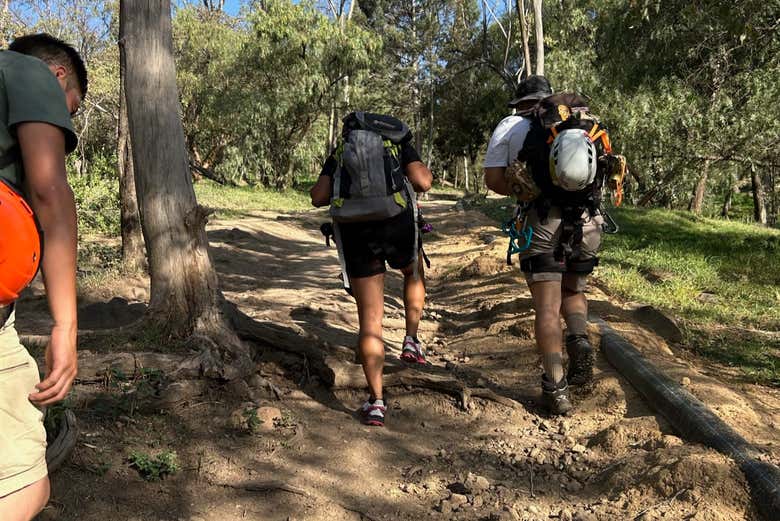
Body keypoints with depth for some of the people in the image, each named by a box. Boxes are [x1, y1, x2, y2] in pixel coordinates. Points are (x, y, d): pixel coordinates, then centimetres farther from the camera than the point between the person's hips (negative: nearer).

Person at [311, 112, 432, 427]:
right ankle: (411, 341, 25)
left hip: (355, 233, 1)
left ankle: (375, 402, 5)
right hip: (397, 225, -1)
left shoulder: (340, 151, 22)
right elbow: (423, 183, 0)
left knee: (370, 319, 6)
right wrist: (426, 172, 23)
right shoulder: (399, 142, 16)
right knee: (414, 273, 34)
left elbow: (318, 197, 11)